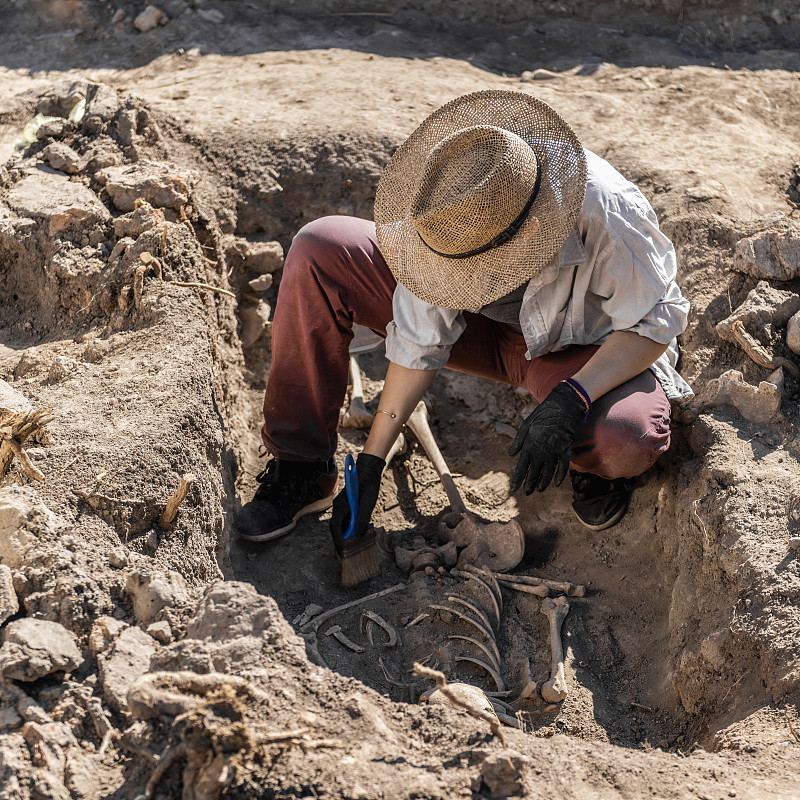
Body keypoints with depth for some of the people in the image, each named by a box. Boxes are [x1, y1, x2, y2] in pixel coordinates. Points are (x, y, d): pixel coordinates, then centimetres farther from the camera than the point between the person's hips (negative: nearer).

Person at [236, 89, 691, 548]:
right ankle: (302, 468, -4)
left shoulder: (606, 214, -36)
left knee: (629, 444, -40)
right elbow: (422, 341, -15)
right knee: (318, 252, -15)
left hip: (579, 351, -3)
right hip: (485, 326, 3)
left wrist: (569, 401, -36)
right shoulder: (449, 213, -25)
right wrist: (371, 462, -12)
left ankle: (590, 458, 3)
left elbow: (656, 322, -22)